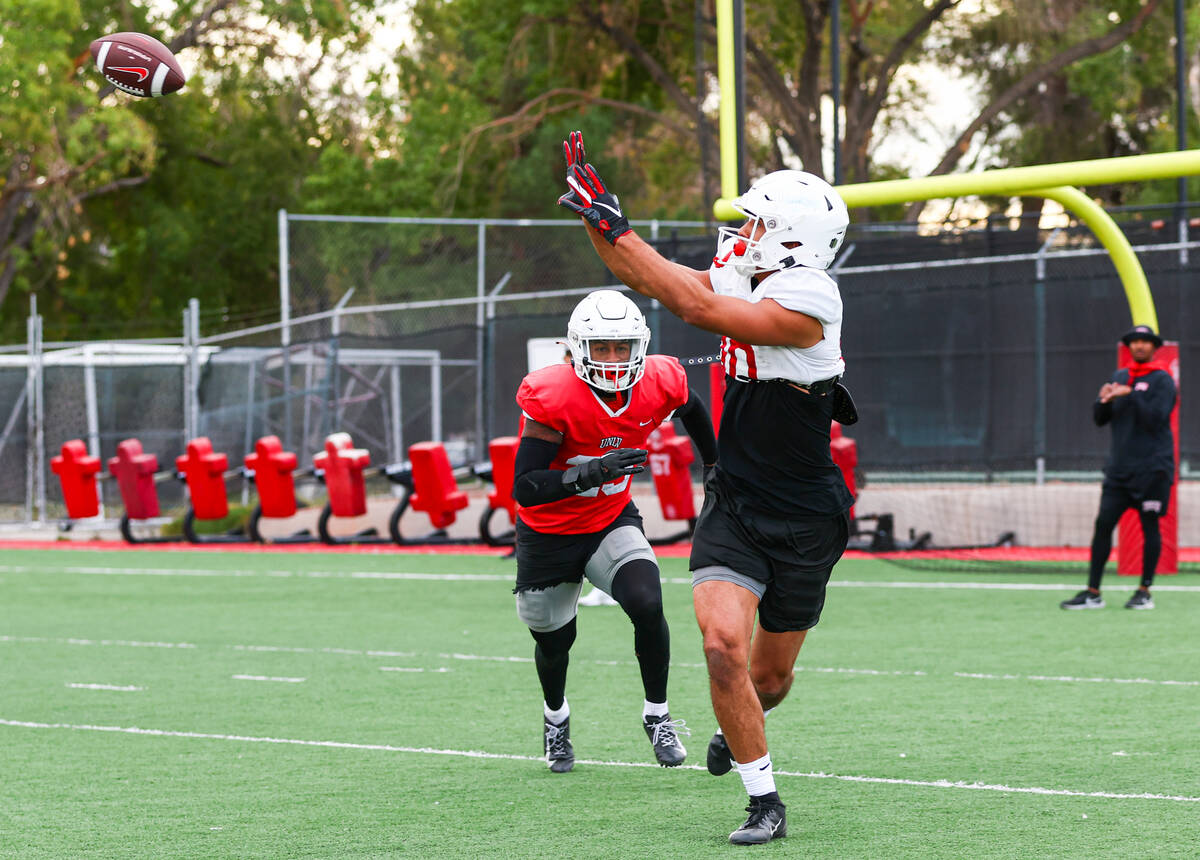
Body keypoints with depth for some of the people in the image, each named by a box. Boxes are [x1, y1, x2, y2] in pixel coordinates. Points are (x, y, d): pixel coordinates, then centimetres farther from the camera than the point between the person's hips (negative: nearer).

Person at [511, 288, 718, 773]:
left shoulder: (658, 385, -17)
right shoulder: (553, 399, -30)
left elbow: (690, 409, 11)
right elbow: (525, 488, -32)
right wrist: (592, 472, -44)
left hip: (612, 521, 2)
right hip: (548, 533, -2)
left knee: (647, 606, -24)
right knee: (555, 640, 15)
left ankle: (657, 717, -2)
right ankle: (556, 716, 49)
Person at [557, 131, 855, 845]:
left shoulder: (806, 303, -21)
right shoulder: (745, 278, 1)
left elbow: (696, 308, -26)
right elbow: (648, 279, 12)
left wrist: (615, 227, -23)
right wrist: (595, 212, 0)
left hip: (804, 518, -4)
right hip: (734, 504, 4)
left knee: (770, 674, 12)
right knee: (724, 644, -17)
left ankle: (745, 724, 49)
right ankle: (766, 803, -5)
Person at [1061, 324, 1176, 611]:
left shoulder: (1162, 380, -3)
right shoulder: (1120, 377, 15)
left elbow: (1156, 418, -16)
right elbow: (1100, 419, 14)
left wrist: (1131, 395, -18)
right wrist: (1104, 400, -6)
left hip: (1152, 466, -5)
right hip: (1119, 466, 5)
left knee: (1150, 526, 0)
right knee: (1103, 524, -2)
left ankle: (1145, 592, 8)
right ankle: (1092, 593, -1)